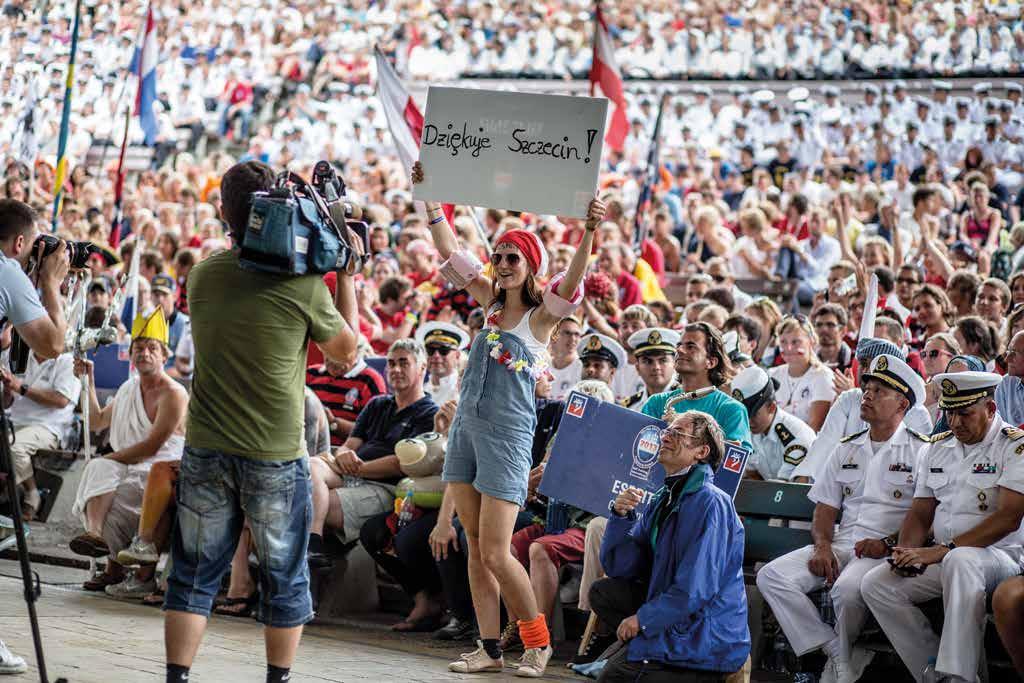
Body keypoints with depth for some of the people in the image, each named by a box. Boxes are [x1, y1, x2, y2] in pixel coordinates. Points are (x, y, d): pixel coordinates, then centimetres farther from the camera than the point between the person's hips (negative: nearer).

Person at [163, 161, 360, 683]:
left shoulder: (204, 274, 0)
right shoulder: (303, 283, -12)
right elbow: (347, 347, 2)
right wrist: (346, 272, 9)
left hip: (206, 450, 3)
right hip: (275, 457, -3)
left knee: (194, 574, 8)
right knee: (285, 577, 11)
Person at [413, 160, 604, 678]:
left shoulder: (543, 314, -7)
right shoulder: (490, 301, 9)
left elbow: (572, 284, -26)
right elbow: (450, 252, 10)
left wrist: (589, 234, -41)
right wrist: (430, 199, 2)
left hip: (508, 435, -7)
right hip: (467, 426, 7)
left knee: (495, 553, -8)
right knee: (475, 547, 6)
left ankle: (538, 640, 9)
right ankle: (489, 648, 11)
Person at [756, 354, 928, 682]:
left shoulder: (920, 451, 3)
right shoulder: (846, 449, 21)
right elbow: (825, 509, 18)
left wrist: (889, 544, -17)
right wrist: (822, 547, -2)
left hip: (889, 552, -6)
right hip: (841, 544, 6)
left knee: (848, 588, -37)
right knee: (771, 576, -16)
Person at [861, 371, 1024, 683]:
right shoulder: (938, 447, 15)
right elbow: (920, 514, 18)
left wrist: (943, 550, -22)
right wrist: (906, 552, -6)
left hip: (998, 556, -7)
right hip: (942, 560, 7)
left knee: (961, 561, -40)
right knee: (874, 584, -11)